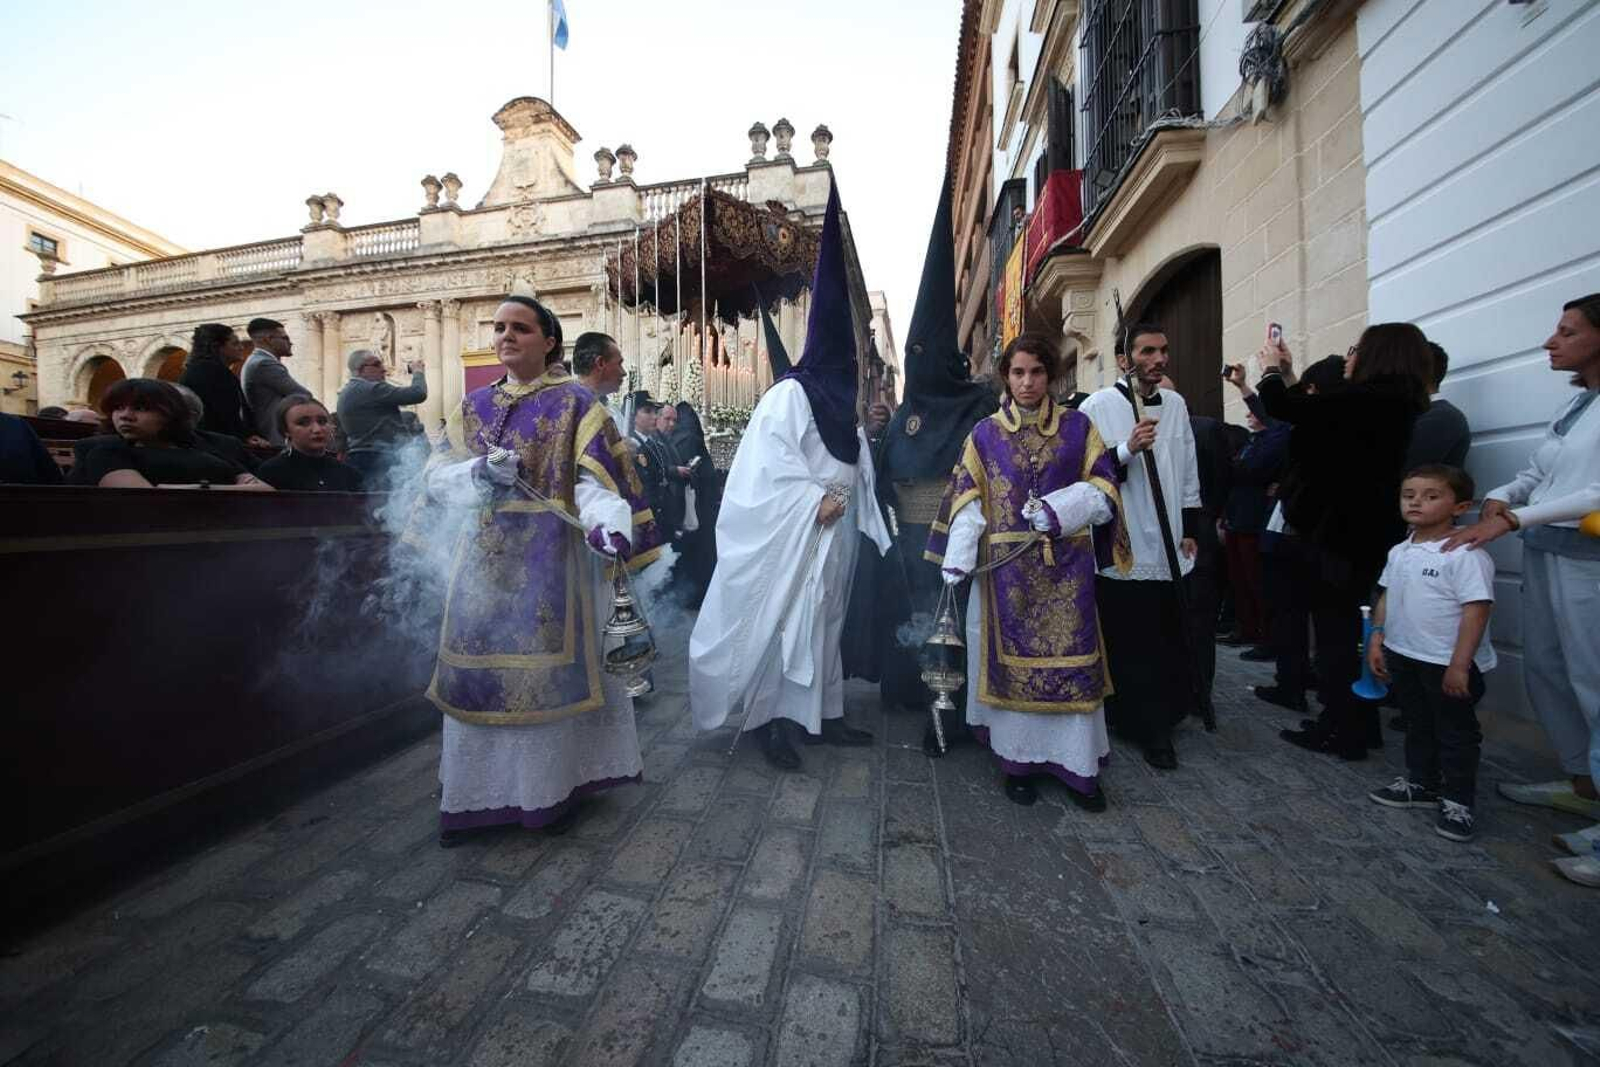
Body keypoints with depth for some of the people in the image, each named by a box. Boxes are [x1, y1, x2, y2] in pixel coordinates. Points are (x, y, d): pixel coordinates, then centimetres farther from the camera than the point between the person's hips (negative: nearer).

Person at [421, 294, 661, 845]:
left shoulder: (575, 402, -2)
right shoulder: (474, 404, 13)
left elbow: (595, 479, -12)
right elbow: (439, 476, 8)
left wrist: (607, 526, -31)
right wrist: (479, 474, -14)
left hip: (548, 556, -4)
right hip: (484, 556, 5)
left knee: (546, 667, 2)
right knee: (479, 668, 9)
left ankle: (553, 789, 21)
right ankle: (474, 794, 27)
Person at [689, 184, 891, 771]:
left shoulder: (842, 401, 16)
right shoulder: (789, 393, -10)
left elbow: (857, 468, 17)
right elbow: (768, 462, -17)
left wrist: (839, 500, 0)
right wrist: (816, 500, -17)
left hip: (833, 532, 8)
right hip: (789, 536, -8)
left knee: (822, 623, 12)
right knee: (782, 623, -2)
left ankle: (821, 713, 23)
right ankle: (769, 719, 10)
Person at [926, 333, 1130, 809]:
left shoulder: (1079, 426, 8)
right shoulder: (985, 434, 6)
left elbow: (1103, 488, 4)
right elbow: (968, 501, 0)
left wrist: (1057, 510, -15)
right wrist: (956, 560, -10)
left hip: (1066, 565, 1)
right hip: (1008, 566, 0)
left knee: (1070, 657, 3)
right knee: (1013, 656, 5)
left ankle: (1077, 764, 19)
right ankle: (1019, 760, 19)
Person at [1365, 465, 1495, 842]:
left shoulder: (1466, 554, -17)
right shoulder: (1399, 552, 5)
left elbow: (1476, 610, -19)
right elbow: (1386, 598, 12)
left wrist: (1459, 664, -21)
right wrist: (1376, 640, 7)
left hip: (1448, 664, -6)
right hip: (1402, 656, 7)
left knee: (1456, 733, 10)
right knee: (1417, 725, 21)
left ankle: (1457, 801, 25)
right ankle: (1420, 783, 37)